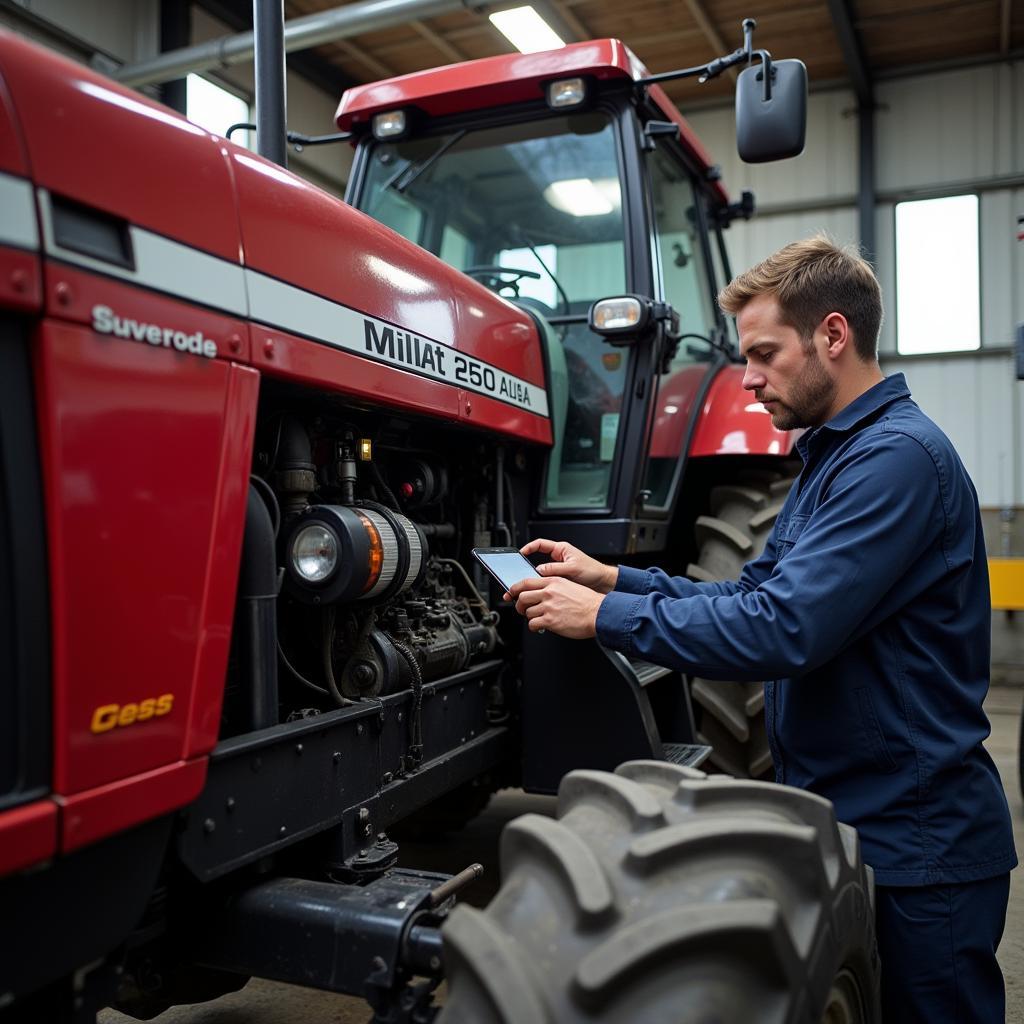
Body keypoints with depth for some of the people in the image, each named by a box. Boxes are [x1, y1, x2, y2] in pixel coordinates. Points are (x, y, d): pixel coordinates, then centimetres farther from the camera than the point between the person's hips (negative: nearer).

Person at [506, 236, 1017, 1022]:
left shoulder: (898, 457, -22)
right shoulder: (833, 455, 11)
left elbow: (782, 629, -31)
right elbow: (755, 595, 10)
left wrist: (606, 617, -22)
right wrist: (616, 578, -1)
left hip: (913, 850, -9)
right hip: (839, 820, 9)